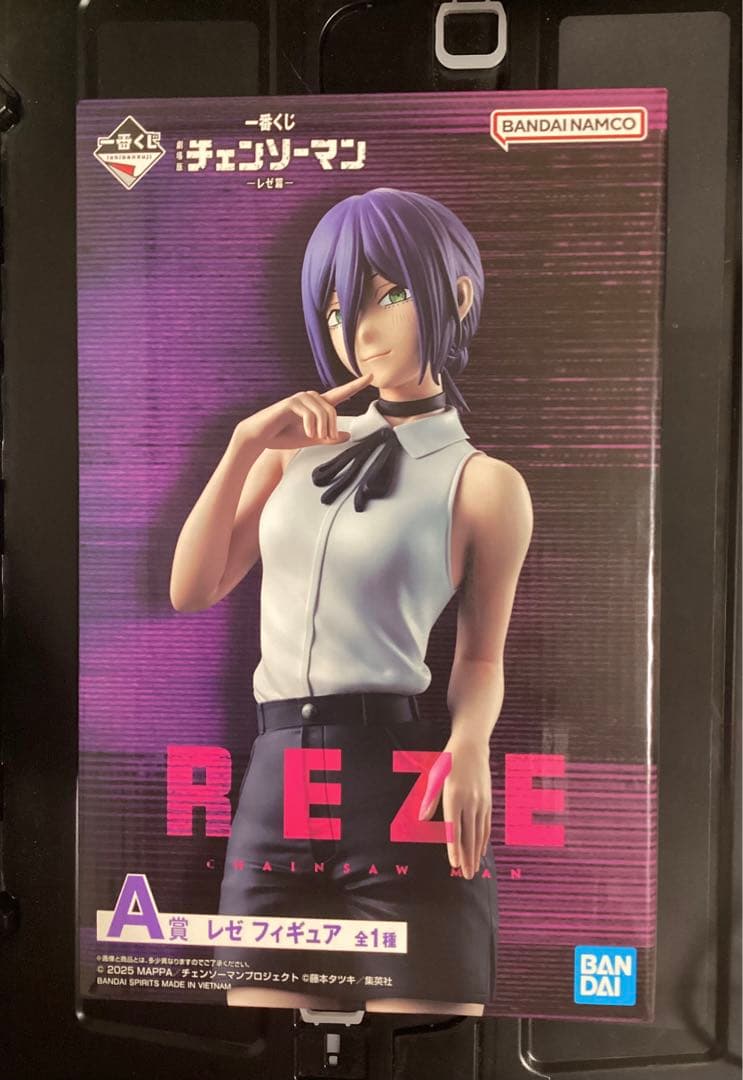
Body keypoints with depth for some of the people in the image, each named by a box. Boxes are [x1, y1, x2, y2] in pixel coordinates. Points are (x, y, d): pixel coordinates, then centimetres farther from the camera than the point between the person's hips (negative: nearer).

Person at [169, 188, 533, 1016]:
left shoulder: (483, 483, -2)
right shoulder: (299, 445, 11)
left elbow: (481, 656, 3)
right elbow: (192, 591, 7)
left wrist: (468, 745, -17)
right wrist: (244, 449, -3)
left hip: (406, 785, -4)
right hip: (278, 786, 4)